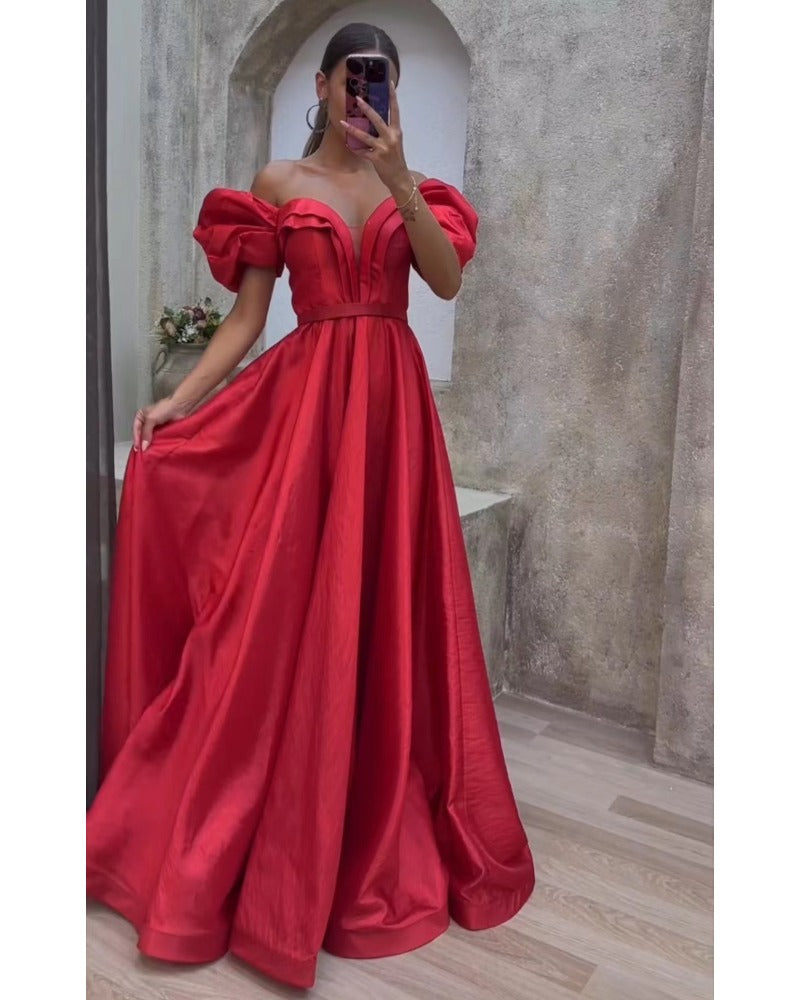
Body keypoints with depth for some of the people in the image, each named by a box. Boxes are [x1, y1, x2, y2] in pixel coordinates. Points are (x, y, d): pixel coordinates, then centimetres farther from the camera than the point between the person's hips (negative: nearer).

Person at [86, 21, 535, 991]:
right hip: (306, 399, -2)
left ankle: (383, 830, 22)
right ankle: (277, 847, 14)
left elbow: (448, 279, -4)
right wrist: (176, 400, -7)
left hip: (393, 403, 2)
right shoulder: (278, 182, 8)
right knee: (288, 616, -3)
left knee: (388, 614, 4)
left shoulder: (412, 185, 14)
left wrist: (398, 179, -13)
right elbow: (246, 315, 3)